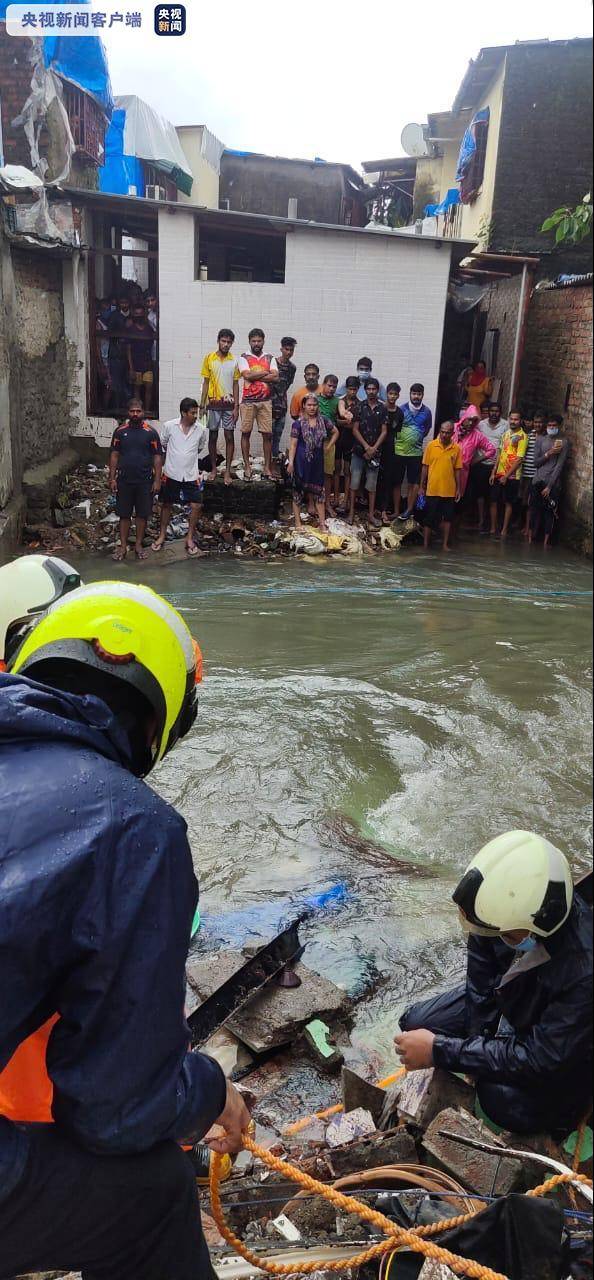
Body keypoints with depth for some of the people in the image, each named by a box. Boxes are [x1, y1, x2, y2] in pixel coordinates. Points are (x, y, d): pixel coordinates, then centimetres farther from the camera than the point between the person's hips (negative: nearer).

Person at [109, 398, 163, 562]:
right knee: (124, 514, 5)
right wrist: (112, 478, -1)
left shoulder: (151, 432, -2)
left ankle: (138, 545, 19)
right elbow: (114, 455, 5)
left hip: (145, 481, -1)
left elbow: (157, 457, -1)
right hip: (124, 480, 1)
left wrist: (157, 480, -7)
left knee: (142, 514, 7)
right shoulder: (120, 431, 2)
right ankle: (123, 546, 13)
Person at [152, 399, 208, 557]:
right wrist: (172, 459, 12)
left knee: (196, 506, -4)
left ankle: (190, 538, 12)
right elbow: (161, 445, 7)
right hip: (171, 474, -1)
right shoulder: (169, 426, -9)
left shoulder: (201, 430, -4)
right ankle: (162, 535, 27)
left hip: (191, 475, 1)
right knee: (166, 504, 11)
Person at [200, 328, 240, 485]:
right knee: (213, 436, 6)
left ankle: (228, 471, 5)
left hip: (229, 404, 0)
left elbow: (235, 384, 3)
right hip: (213, 403, 0)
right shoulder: (209, 358, 0)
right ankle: (213, 469, 17)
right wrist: (202, 405, -1)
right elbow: (206, 383, 3)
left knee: (229, 437, 0)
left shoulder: (234, 361, 1)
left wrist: (236, 407, -4)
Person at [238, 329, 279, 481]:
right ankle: (247, 466, 9)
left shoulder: (270, 358, 11)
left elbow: (275, 377, -4)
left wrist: (254, 376, -9)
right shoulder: (244, 358, 3)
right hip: (248, 401, -2)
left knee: (267, 434, 0)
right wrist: (266, 373, -5)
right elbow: (247, 375, -13)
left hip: (266, 401, 2)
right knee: (246, 433, 1)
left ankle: (267, 467, 7)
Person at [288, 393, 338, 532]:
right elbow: (293, 444, -9)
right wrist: (291, 462, -17)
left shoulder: (323, 421, 3)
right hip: (301, 461, -3)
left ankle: (322, 523, 10)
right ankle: (298, 523, 13)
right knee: (298, 491, 4)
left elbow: (335, 432, 17)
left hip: (317, 461, 3)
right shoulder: (298, 423, -7)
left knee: (319, 491, 5)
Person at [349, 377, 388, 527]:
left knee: (372, 484, 5)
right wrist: (366, 447, -10)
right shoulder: (359, 406, 1)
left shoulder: (382, 409, 5)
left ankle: (371, 514, 11)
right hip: (358, 451, -1)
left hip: (375, 452, 1)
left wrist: (373, 448, -9)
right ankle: (351, 511, 9)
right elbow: (355, 429, -2)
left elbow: (384, 431, 2)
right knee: (355, 482, 0)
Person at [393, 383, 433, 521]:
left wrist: (417, 438, 7)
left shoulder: (427, 412, 1)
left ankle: (408, 511, 11)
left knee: (413, 484, 1)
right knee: (397, 482, 5)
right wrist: (402, 438, 0)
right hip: (399, 451, 0)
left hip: (416, 452, 1)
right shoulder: (402, 409, -4)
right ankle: (396, 511, 14)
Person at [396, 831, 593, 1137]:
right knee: (415, 1023, -2)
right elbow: (481, 980, -8)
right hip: (504, 999, 5)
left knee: (507, 1104, -25)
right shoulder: (508, 908, -28)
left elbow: (539, 1058, -34)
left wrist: (439, 1051, -31)